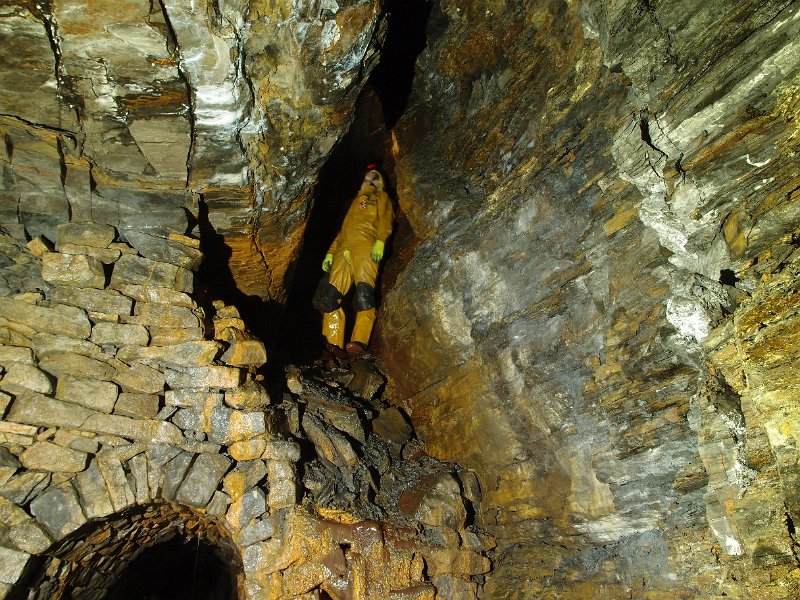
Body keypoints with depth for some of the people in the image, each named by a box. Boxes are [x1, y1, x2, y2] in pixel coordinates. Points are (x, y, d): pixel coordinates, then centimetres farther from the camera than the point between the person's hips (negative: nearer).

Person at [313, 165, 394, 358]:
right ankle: (335, 344, -20)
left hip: (366, 247, -5)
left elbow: (385, 220, 6)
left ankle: (359, 341, -35)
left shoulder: (381, 197, 25)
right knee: (330, 294, -15)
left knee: (364, 291, -27)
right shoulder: (355, 201, 40)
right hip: (344, 249, 5)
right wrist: (331, 252, 18)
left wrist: (380, 241, -13)